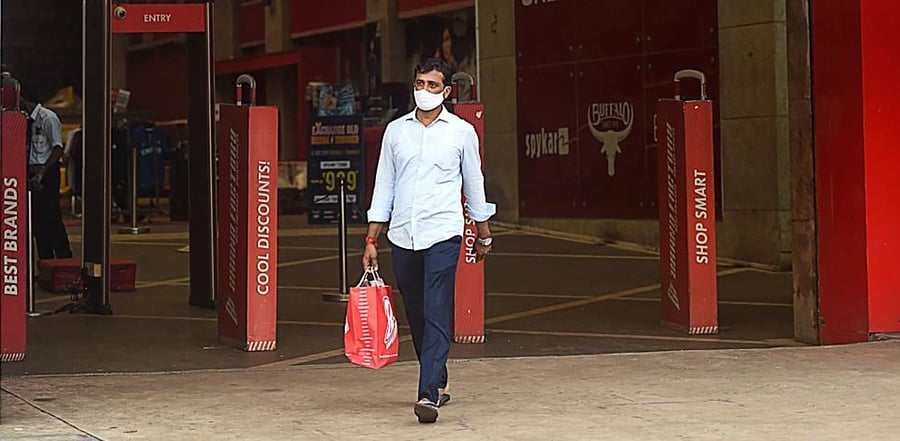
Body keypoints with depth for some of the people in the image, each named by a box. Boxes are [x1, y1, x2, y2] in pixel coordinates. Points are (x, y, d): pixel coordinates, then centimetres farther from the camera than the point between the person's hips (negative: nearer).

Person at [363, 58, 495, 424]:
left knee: (437, 316, -13)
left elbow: (473, 184, 12)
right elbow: (384, 185, 12)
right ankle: (438, 382, 26)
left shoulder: (462, 132, 4)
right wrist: (371, 239, 8)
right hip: (402, 236, 4)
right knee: (416, 317, 10)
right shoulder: (396, 130, 10)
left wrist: (484, 235, 16)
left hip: (442, 234, -3)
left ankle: (428, 395, -20)